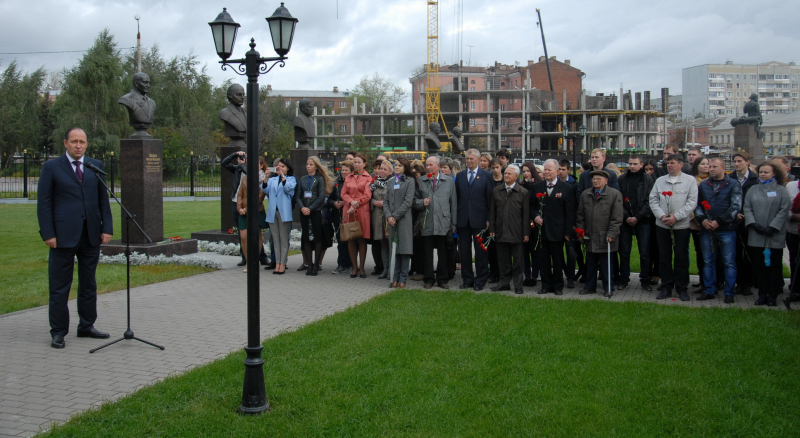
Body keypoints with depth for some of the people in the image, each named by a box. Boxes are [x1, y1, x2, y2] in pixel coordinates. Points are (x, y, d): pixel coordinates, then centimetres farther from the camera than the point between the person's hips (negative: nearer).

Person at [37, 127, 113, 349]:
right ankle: (58, 332, 9)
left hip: (91, 235, 4)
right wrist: (47, 234, -10)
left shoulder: (96, 166, 10)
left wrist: (107, 228, 2)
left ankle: (87, 326, 23)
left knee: (89, 283, 12)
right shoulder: (51, 167, 0)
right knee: (60, 286, 1)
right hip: (63, 236, -4)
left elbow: (103, 199, 10)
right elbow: (44, 203, -2)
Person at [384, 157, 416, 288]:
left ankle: (403, 279, 1)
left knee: (404, 248, -4)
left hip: (404, 219, -4)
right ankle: (395, 278, 10)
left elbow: (408, 201, -8)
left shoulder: (409, 181, 0)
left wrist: (395, 216, -11)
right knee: (393, 248, 5)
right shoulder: (390, 181, 15)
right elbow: (386, 200, 12)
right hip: (392, 220, 4)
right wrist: (388, 216, -4)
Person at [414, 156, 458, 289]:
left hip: (443, 223, 0)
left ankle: (442, 279, 16)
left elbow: (453, 203, 6)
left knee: (443, 253, 5)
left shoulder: (449, 181, 7)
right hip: (427, 223, 0)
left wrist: (453, 223, 3)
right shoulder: (420, 181, 8)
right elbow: (415, 200, 12)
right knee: (428, 253, 5)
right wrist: (422, 203, -12)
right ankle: (429, 279, 15)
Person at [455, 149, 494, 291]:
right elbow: (456, 197, 9)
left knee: (481, 251, 2)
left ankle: (480, 280, 11)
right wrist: (455, 218, 3)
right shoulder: (460, 175, 11)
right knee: (464, 251, 8)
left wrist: (489, 219, -7)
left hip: (479, 219, -3)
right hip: (463, 219, 3)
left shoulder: (486, 175, 1)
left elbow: (490, 198, -2)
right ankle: (467, 279, 18)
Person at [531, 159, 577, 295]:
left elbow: (570, 212, -3)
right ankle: (546, 285, 17)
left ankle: (558, 286, 17)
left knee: (557, 260, 5)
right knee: (543, 260, 7)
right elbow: (532, 206, 15)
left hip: (557, 230, -3)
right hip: (541, 230, 3)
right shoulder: (537, 187, 8)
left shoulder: (567, 188, -1)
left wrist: (568, 232, -7)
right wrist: (535, 216, -7)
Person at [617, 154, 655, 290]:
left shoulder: (648, 179, 2)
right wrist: (625, 216, -8)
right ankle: (624, 279, 15)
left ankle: (645, 280, 11)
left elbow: (649, 201, -3)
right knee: (624, 252, 6)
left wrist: (637, 217, -10)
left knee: (644, 253, 1)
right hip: (625, 221, 1)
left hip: (643, 221, -1)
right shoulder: (622, 179, 6)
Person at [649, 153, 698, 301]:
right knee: (664, 257, 6)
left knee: (681, 258, 3)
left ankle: (682, 288, 14)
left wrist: (676, 217, -14)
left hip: (681, 225, -2)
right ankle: (666, 287, 16)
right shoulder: (660, 181, 9)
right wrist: (661, 215, -11)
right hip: (662, 225, 3)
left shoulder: (690, 180, 1)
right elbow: (653, 200, 5)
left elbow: (692, 202, -6)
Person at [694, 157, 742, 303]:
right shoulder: (703, 185, 12)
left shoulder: (733, 185, -1)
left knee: (729, 262, 0)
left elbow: (735, 207, -8)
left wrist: (719, 221, -14)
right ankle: (709, 291, 17)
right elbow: (697, 204, 10)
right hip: (706, 230, 4)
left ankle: (729, 292, 7)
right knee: (708, 261, 9)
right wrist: (702, 220, -8)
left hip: (726, 229, -4)